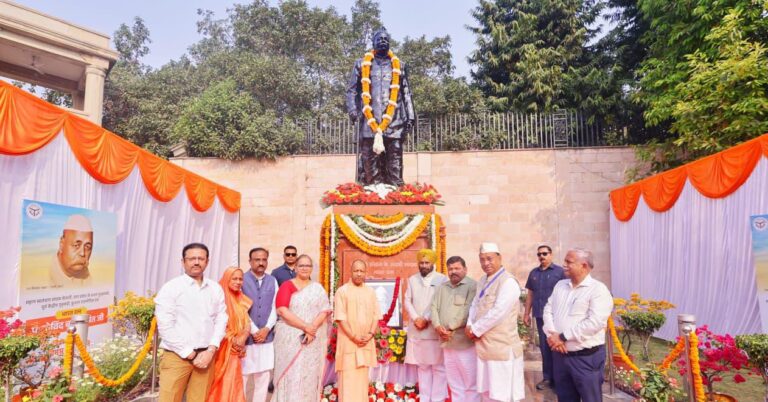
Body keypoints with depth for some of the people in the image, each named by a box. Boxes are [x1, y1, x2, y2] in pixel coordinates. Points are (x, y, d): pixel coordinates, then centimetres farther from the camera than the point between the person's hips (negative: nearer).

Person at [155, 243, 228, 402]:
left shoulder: (216, 289, 8)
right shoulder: (171, 287, -3)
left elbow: (221, 320, 7)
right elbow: (165, 326, -8)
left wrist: (211, 350, -5)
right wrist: (189, 354, -9)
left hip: (205, 355, 3)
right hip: (177, 356, -3)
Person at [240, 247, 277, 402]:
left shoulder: (272, 281, 6)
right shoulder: (242, 280, -5)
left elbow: (275, 307, 5)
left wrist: (266, 329, -7)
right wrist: (254, 331, -10)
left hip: (266, 336, 3)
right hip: (246, 336, -3)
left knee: (263, 377, 10)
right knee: (242, 376, 3)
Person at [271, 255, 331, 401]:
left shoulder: (318, 288, 10)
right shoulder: (287, 286, 0)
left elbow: (324, 310, 1)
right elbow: (282, 310, -13)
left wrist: (313, 328, -17)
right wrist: (305, 327, -17)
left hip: (314, 339, 3)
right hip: (291, 338, -3)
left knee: (310, 375, 5)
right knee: (291, 374, -2)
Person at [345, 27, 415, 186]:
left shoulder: (399, 66, 20)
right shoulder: (362, 64, 18)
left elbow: (406, 93, 15)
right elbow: (352, 89, 12)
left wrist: (410, 116, 4)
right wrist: (353, 109, -5)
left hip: (394, 120, 1)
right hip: (369, 119, 0)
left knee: (394, 157, -6)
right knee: (369, 157, -6)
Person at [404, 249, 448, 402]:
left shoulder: (442, 279, -2)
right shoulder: (412, 279, 11)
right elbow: (407, 301, 8)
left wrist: (426, 319, -12)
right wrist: (416, 318, -7)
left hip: (434, 330, -3)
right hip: (416, 329, 4)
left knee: (438, 366, 0)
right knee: (422, 366, 9)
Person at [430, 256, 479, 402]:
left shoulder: (472, 285, -8)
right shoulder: (442, 287, 14)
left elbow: (467, 311, -17)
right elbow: (434, 307, 9)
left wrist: (450, 329, -16)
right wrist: (438, 326, -9)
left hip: (464, 342, -6)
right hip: (447, 341, 6)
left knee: (470, 382, 2)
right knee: (453, 382, 16)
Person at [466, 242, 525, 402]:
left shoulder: (508, 282, -16)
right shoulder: (482, 281, 12)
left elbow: (497, 313, -22)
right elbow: (474, 305, 11)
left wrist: (475, 330, -14)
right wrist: (470, 326, -7)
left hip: (501, 347, -8)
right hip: (484, 345, 8)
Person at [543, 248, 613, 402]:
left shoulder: (598, 289, -11)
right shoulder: (560, 285, 10)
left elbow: (594, 323, -21)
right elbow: (548, 311, 7)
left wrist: (563, 337, -19)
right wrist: (552, 334, -11)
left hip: (586, 357, -6)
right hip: (560, 354, 6)